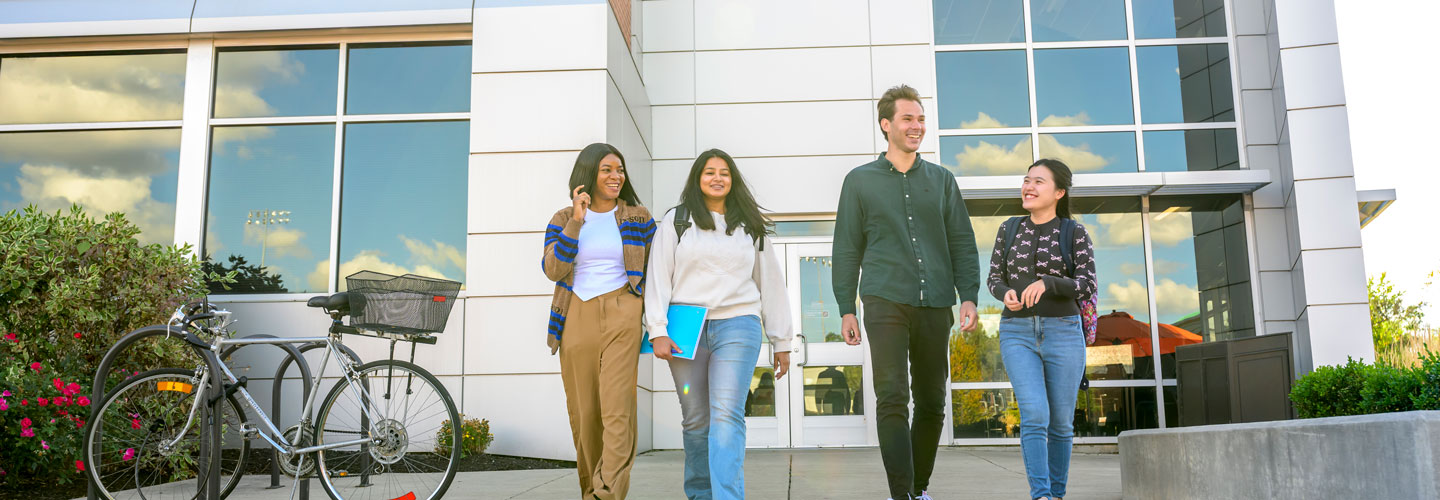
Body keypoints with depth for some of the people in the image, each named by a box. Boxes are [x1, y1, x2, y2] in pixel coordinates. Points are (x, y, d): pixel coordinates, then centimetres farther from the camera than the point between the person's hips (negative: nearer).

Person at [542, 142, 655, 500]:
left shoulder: (638, 217, 9)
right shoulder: (563, 219, 9)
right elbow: (553, 270, -4)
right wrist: (576, 221, -9)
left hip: (622, 317, -2)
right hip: (577, 319, 2)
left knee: (617, 409, -14)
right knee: (583, 413, 5)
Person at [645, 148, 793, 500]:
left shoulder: (750, 227, 16)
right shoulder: (676, 221, 10)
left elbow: (770, 283, 17)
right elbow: (659, 277, 4)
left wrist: (782, 342, 14)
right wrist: (658, 331, -8)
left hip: (738, 327, 0)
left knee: (727, 415, -14)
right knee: (695, 420, 5)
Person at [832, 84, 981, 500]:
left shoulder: (941, 180, 14)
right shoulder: (860, 181, 9)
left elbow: (962, 243, 11)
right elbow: (847, 250, 8)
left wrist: (969, 296, -1)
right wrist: (846, 309, 2)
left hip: (935, 305, 3)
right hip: (885, 302, -3)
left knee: (932, 402, 7)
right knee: (892, 398, -12)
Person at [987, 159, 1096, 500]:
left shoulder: (1075, 233, 0)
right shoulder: (1009, 229, 7)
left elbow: (1087, 286, -8)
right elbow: (995, 281, 9)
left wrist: (1046, 283, -26)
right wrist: (1007, 294, -15)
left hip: (1063, 334, 0)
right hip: (1018, 335, 1)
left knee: (1060, 422, 5)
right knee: (1035, 415, -16)